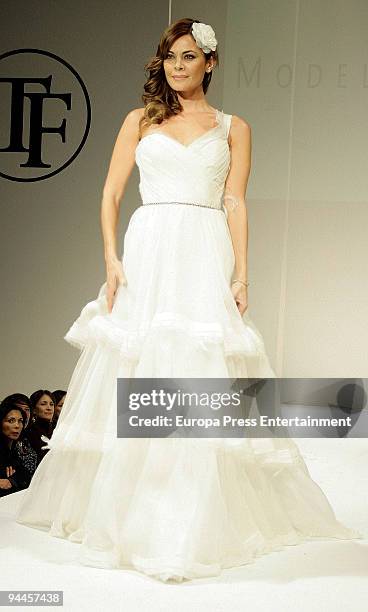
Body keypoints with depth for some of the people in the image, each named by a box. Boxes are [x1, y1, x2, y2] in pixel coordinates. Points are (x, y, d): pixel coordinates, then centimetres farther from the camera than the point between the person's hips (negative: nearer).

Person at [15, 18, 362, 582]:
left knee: (202, 382, -7)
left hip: (206, 260, -1)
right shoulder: (141, 120, 14)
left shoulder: (233, 128, 12)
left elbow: (236, 205, 5)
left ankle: (189, 530, -3)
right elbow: (111, 193, 9)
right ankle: (123, 514, 12)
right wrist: (112, 259, -4)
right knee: (135, 385, -1)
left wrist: (241, 275, -5)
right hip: (146, 256, 1)